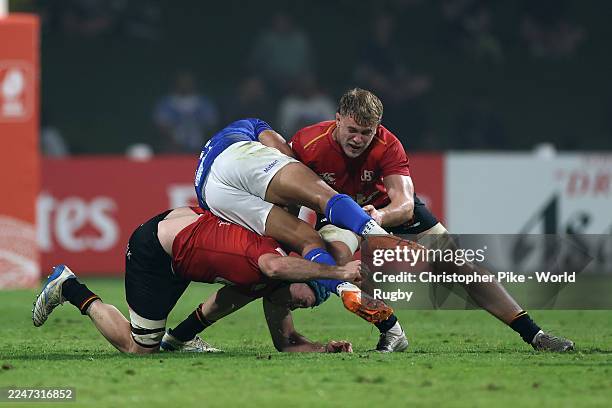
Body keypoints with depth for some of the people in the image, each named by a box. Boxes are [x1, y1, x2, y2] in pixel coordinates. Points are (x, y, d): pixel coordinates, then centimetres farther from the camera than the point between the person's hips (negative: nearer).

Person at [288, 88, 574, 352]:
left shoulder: (387, 146, -30)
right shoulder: (307, 144, -31)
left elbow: (405, 205, -39)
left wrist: (381, 216, -61)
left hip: (388, 207, 0)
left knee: (460, 265, -7)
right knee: (337, 255, -35)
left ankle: (533, 334, -1)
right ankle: (390, 331, -18)